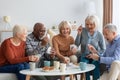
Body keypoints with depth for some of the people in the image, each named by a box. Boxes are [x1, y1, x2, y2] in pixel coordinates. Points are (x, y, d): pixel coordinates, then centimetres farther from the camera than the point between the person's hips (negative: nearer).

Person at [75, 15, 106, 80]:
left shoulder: (99, 35, -4)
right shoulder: (83, 31, -4)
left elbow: (103, 49, 5)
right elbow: (77, 44, -5)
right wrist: (79, 34, -15)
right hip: (84, 57, 0)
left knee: (95, 65, -30)